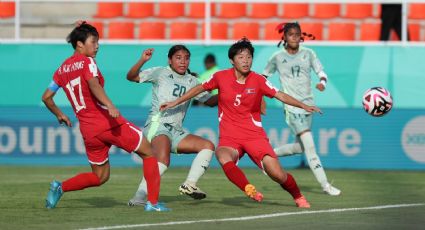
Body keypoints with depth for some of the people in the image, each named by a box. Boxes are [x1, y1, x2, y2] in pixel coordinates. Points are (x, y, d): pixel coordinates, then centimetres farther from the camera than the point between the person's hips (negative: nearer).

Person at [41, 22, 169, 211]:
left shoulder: (62, 69, 14)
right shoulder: (87, 62, -5)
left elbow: (46, 97, 19)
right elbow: (93, 85, -25)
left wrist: (59, 115, 34)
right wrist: (110, 105, -36)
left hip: (87, 130, 7)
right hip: (109, 122, -7)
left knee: (100, 177, 20)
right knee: (148, 153, 6)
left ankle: (60, 187, 1)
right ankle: (153, 202, -3)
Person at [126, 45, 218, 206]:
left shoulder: (191, 81, 18)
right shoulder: (160, 73, 3)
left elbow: (210, 101, 23)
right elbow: (131, 77, -3)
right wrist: (142, 61, -19)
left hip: (176, 131, 7)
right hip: (157, 125, -7)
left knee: (208, 146, -4)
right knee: (163, 160, -32)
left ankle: (189, 185, -10)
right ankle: (139, 198, -34)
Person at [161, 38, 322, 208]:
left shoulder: (258, 80, -3)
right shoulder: (221, 77, -1)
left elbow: (280, 96, -2)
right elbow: (199, 89, 14)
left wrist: (304, 106, -14)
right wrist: (175, 103, 19)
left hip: (255, 135, 0)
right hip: (229, 138, 0)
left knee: (277, 174, -12)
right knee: (223, 157, -37)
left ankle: (298, 197, 16)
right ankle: (249, 190, -45)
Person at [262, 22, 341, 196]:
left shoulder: (308, 54, 4)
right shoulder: (278, 57, -2)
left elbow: (321, 72, 2)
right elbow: (264, 76, 11)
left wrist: (322, 82, -20)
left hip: (308, 104, 5)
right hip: (292, 106, -5)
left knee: (300, 147, 12)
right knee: (309, 145, -14)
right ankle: (325, 185, -13)